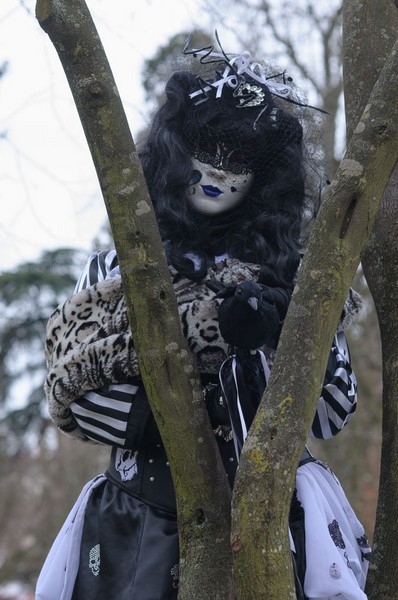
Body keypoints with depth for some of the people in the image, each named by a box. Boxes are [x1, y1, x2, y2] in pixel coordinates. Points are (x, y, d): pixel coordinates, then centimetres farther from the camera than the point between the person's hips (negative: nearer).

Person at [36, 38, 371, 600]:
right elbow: (73, 393, -3)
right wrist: (195, 328, -12)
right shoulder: (117, 270, 7)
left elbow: (333, 409, 4)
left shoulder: (289, 271, 8)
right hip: (145, 520, 0)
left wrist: (282, 328, -14)